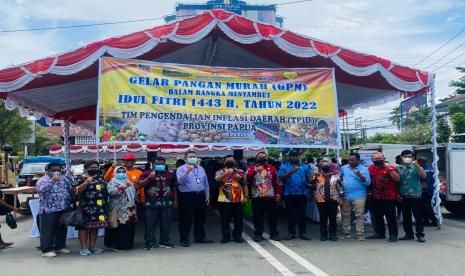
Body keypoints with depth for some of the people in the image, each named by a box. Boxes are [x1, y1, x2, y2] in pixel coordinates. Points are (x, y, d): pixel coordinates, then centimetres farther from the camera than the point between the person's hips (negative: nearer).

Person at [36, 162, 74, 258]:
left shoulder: (65, 178, 12)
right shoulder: (43, 179, -5)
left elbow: (72, 188, 14)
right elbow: (40, 190, -24)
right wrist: (52, 180, -26)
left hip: (64, 209, 6)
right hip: (48, 210, -6)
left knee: (62, 229, 14)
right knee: (48, 230, -1)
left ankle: (60, 246, 27)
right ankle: (46, 250, 7)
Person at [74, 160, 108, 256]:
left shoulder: (100, 177, 14)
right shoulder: (82, 179, -3)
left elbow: (105, 189, 22)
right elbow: (77, 191, -14)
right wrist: (86, 183, -27)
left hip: (98, 208, 5)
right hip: (85, 207, -5)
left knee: (95, 226, 9)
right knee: (84, 226, -2)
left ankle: (92, 246, 18)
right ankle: (84, 248, 4)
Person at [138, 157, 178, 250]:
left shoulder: (170, 174, 13)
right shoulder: (147, 174, 4)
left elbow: (174, 188, 17)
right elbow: (140, 185, -8)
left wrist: (175, 200, 13)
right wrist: (149, 178, -19)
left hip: (167, 203, 3)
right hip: (151, 203, -2)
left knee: (166, 224, 7)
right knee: (150, 224, 1)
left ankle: (164, 241, 18)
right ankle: (150, 242, 11)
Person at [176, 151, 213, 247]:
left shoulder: (201, 169, 15)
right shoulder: (181, 169, -3)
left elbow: (206, 183, 18)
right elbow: (180, 181, -20)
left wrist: (207, 195, 13)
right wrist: (187, 172, -31)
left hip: (200, 196, 6)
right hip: (187, 196, -5)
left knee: (200, 218, 13)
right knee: (186, 219, 0)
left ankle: (200, 237, 26)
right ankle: (184, 239, 9)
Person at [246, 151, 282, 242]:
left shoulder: (272, 168, 9)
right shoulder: (252, 168, 5)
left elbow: (277, 182, 10)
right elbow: (247, 177, -15)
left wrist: (278, 193, 4)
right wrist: (256, 170, -23)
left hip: (270, 197, 1)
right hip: (256, 197, -1)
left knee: (272, 216, 5)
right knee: (258, 217, 3)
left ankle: (274, 233, 16)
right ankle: (258, 234, 13)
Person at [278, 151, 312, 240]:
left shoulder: (305, 166, 10)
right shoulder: (284, 167, 5)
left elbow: (310, 177, 5)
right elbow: (280, 178, -8)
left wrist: (310, 183, -18)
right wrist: (291, 171, -19)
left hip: (302, 193, 1)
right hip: (289, 194, -1)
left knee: (302, 213, 4)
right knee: (290, 214, 5)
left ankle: (303, 232, 11)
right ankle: (291, 232, 13)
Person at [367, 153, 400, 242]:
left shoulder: (390, 167, -6)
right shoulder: (370, 169, 7)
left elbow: (397, 179, -16)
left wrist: (390, 169, -23)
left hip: (388, 197, -5)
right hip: (375, 198, 5)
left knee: (390, 216, 0)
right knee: (377, 216, 14)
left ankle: (393, 234, 6)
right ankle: (380, 233, 27)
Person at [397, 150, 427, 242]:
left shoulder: (415, 167, -2)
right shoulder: (398, 168, 6)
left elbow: (424, 176, -16)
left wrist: (417, 166, -27)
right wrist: (397, 193, 4)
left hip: (415, 196, -3)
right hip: (403, 197, 3)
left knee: (418, 216, -1)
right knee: (406, 216, 10)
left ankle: (420, 234, 7)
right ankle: (409, 234, 21)